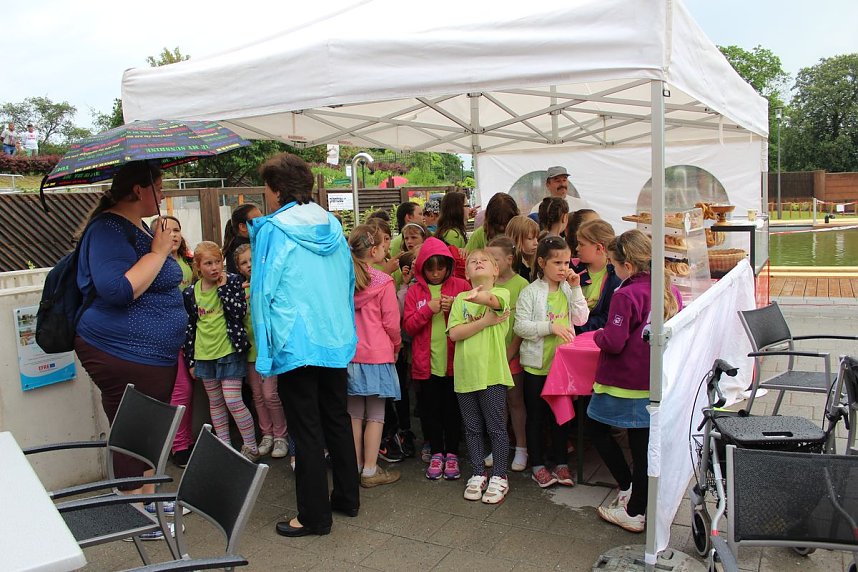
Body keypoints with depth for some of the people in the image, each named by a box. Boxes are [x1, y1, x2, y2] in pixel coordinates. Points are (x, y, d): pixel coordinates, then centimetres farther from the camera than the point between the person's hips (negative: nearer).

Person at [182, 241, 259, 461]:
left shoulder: (233, 281, -5)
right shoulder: (191, 293, 3)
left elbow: (239, 312, -17)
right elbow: (190, 326, 9)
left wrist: (223, 286, -17)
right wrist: (190, 359, 10)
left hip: (229, 351, -4)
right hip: (205, 354, 4)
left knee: (233, 401, -7)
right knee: (215, 403, 13)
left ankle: (251, 446, 6)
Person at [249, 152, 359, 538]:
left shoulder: (273, 230, -11)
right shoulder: (332, 226, 7)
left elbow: (263, 291, -12)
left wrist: (264, 348, -5)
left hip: (296, 343, -6)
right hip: (337, 341, 6)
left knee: (306, 430, 2)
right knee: (337, 419, 17)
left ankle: (314, 516, 13)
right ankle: (347, 497, 30)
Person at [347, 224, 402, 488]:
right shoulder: (383, 282, -14)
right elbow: (391, 323, -9)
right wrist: (395, 348, 9)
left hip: (349, 354, 5)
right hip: (377, 355, -5)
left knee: (354, 414, 13)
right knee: (375, 416, 5)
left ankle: (355, 467, 22)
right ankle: (370, 471, 11)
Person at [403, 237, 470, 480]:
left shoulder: (461, 286, 1)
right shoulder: (415, 291, 4)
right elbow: (408, 326, -2)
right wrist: (428, 309, -15)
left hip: (454, 360, -1)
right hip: (426, 362, 1)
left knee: (453, 408, 8)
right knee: (430, 409, 9)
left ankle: (452, 453, 23)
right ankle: (436, 453, 24)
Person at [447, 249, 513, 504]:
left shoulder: (501, 294, -2)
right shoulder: (460, 299, 8)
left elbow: (492, 300, -28)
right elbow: (454, 333, -5)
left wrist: (479, 296, -51)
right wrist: (485, 321, -16)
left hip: (492, 372, -3)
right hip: (465, 373, 4)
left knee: (496, 427, 5)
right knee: (473, 428, 14)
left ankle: (499, 477, 19)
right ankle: (478, 475, 27)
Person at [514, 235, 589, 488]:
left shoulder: (569, 289, 4)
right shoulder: (531, 292, -9)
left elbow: (581, 319, -4)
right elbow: (520, 326, -14)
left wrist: (575, 289, -10)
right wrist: (550, 327, -24)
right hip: (537, 363, -4)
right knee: (536, 415, 8)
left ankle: (560, 463, 27)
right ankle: (537, 464, 21)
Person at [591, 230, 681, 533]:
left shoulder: (626, 296, -19)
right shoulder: (670, 291, 3)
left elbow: (613, 342, -22)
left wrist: (598, 335, -2)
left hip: (624, 382, -7)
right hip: (657, 383, 7)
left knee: (597, 426, 16)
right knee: (644, 444, 13)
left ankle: (627, 487, 16)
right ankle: (638, 511, 23)